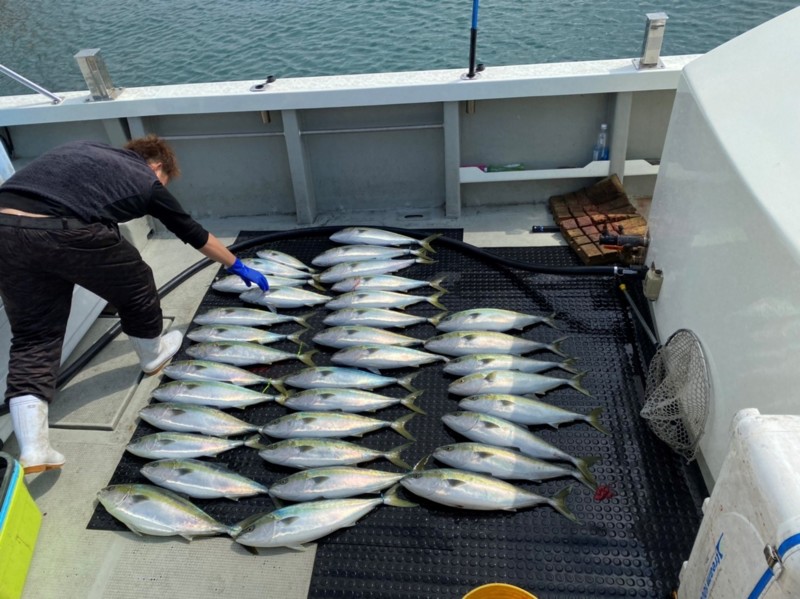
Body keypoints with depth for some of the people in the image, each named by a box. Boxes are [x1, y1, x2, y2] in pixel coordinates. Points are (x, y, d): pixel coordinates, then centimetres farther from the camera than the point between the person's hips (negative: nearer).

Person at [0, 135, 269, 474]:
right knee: (134, 287, 22)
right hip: (62, 230, -6)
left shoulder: (84, 151, 32)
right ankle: (153, 355, 46)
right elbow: (194, 234, 30)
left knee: (32, 337, 13)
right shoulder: (147, 181, 19)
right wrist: (238, 267, 44)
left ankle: (32, 451, 7)